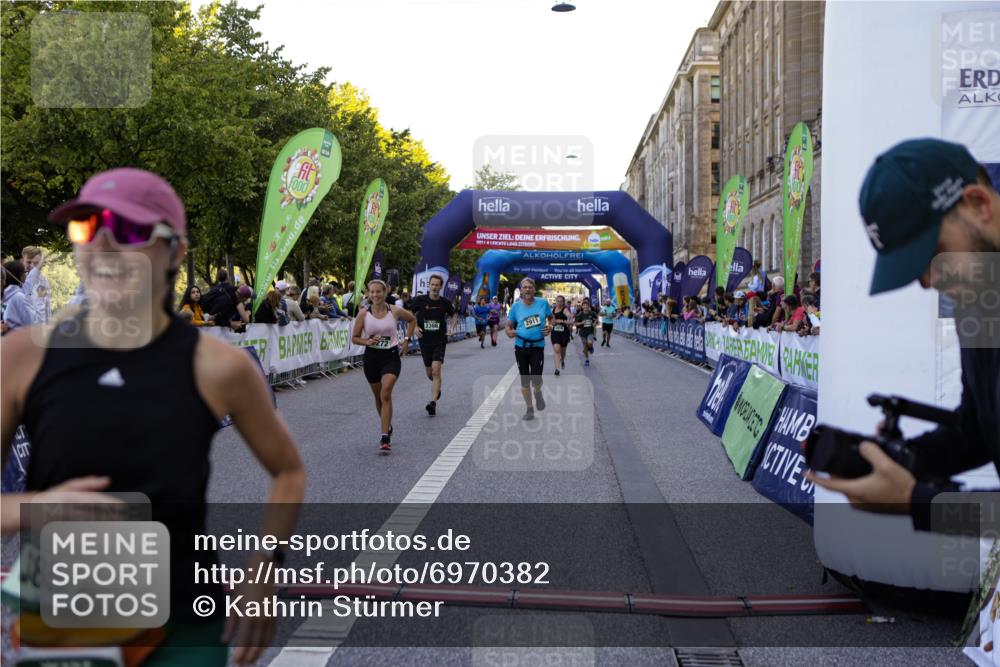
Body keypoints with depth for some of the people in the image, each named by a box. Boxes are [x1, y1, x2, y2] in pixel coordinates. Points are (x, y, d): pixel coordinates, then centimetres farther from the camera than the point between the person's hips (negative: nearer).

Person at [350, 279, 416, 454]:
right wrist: (367, 341, -18)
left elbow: (412, 320, 15)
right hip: (371, 357, 2)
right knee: (378, 397, 15)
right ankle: (388, 427, 41)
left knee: (386, 394, -19)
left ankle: (385, 438, -18)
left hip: (391, 356, -2)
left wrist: (406, 340, 8)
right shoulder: (363, 313, -4)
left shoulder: (395, 311, -4)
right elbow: (354, 338, 2)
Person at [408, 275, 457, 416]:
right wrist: (415, 327, -6)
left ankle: (433, 402, -18)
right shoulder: (420, 300, -4)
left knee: (436, 371, -16)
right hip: (424, 340, 2)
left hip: (439, 340, -2)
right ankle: (437, 388, 46)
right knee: (429, 373, 13)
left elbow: (453, 314, 17)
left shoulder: (445, 302, -2)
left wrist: (452, 327, 1)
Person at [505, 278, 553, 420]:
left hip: (538, 346, -1)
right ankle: (529, 409, 23)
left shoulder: (543, 303, -2)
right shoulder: (516, 306, -2)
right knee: (524, 380, 8)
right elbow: (508, 325, 5)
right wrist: (509, 332, -17)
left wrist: (550, 326, -7)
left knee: (536, 379, -12)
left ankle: (538, 393, 25)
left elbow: (551, 317, 13)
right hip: (521, 346, 1)